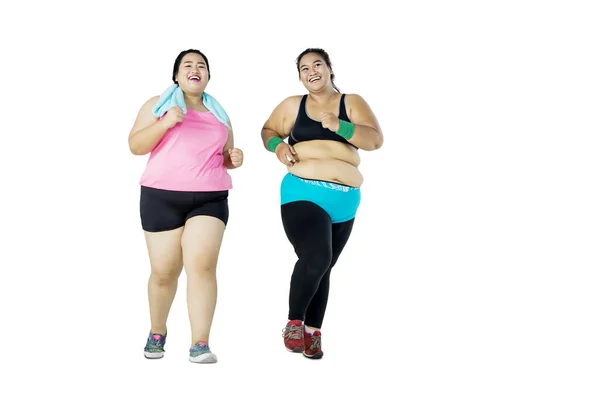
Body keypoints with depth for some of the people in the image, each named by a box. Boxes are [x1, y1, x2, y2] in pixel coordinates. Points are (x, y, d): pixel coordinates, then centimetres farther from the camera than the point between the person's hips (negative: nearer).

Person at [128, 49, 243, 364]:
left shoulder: (219, 115, 20)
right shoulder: (158, 104, 9)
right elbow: (135, 146, 0)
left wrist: (234, 159, 5)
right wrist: (165, 123, -15)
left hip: (210, 199, 2)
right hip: (162, 197, -1)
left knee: (202, 265, -17)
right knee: (164, 271, 2)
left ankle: (200, 345, -16)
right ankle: (157, 333, 27)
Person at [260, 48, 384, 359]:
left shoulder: (352, 103, 6)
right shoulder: (293, 105, 7)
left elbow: (375, 140, -6)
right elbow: (268, 130, 21)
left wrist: (339, 126, -20)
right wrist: (277, 146, -2)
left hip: (344, 201, 3)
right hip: (303, 194, -2)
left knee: (323, 267, 13)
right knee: (316, 258, -23)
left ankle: (312, 331, 26)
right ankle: (294, 320, -1)